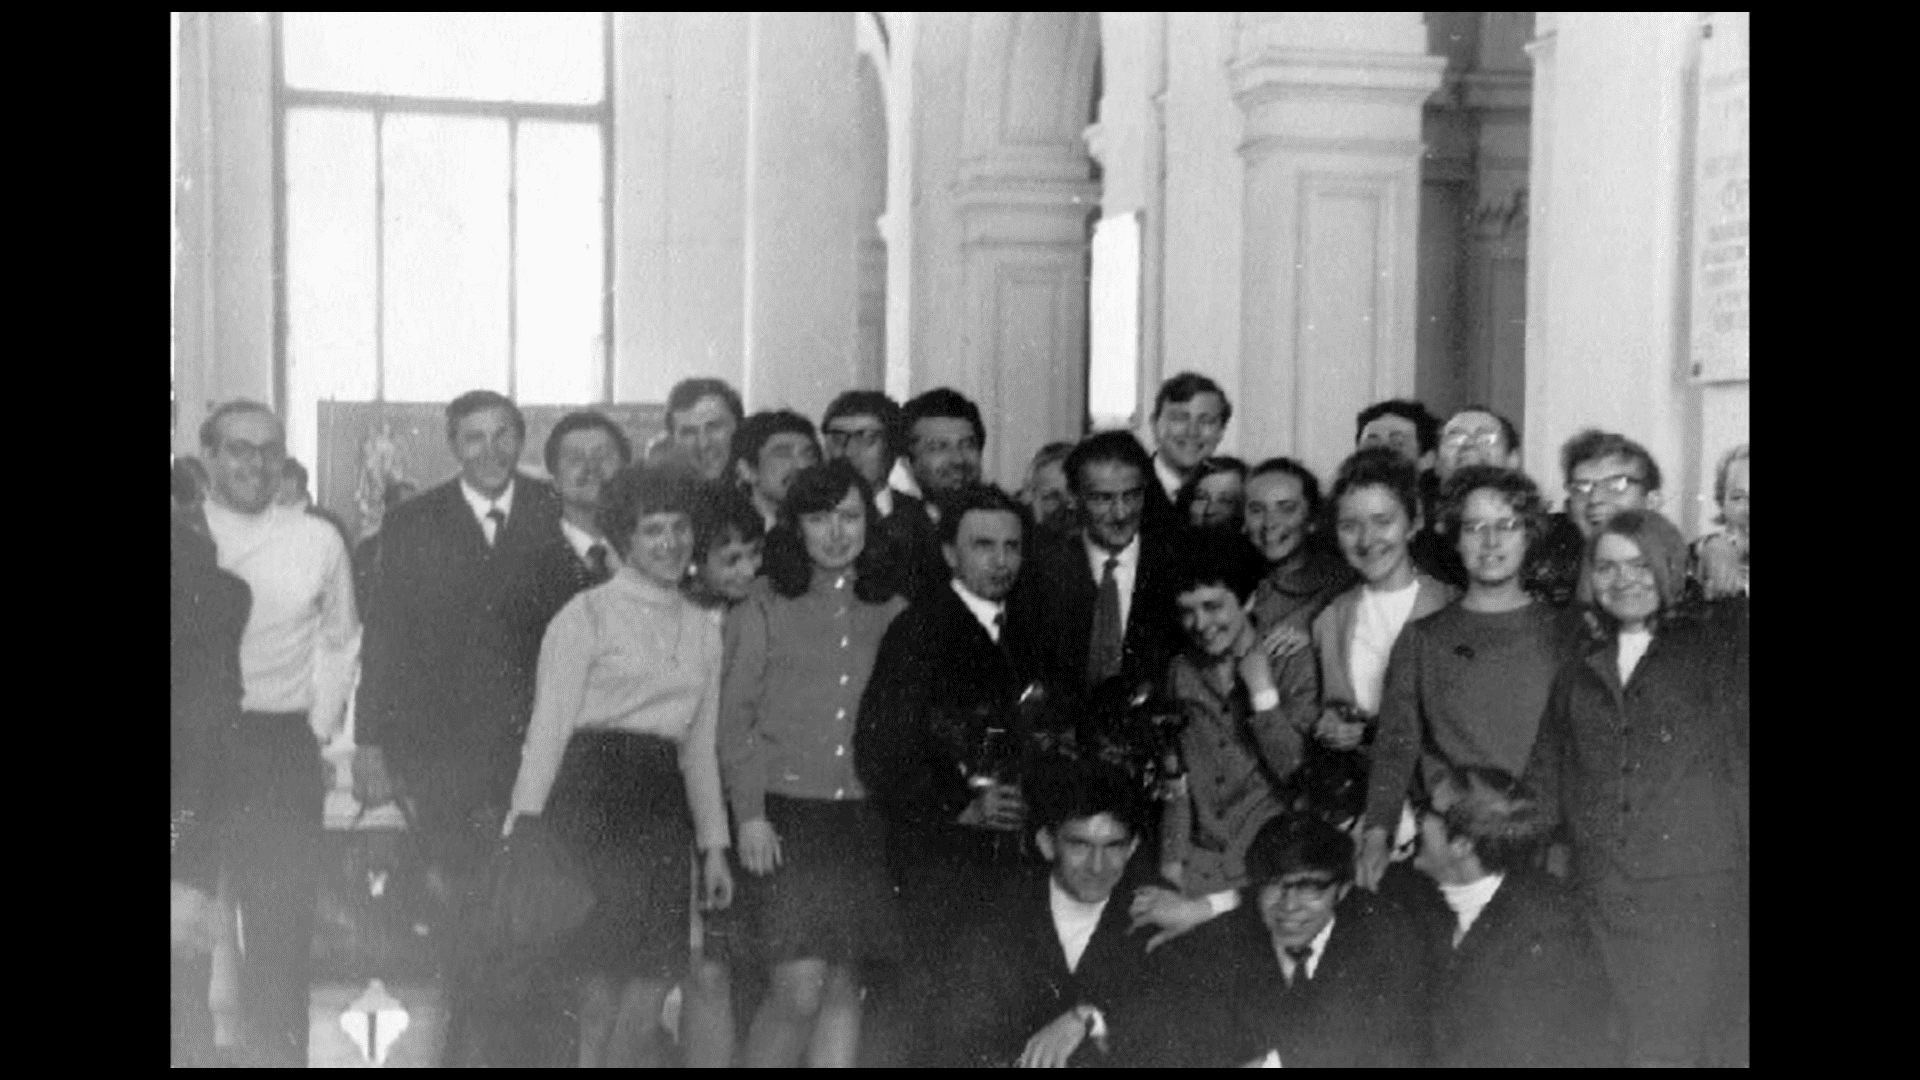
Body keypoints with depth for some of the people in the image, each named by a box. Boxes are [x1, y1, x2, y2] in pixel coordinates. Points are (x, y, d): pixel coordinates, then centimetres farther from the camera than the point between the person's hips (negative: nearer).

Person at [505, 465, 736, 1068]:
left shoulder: (702, 631, 16)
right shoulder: (586, 615, 1)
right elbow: (549, 725, -2)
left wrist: (713, 845, 17)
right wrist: (526, 826, -9)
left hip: (662, 808, 5)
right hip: (593, 798, -5)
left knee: (645, 1004, 0)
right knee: (601, 995, -8)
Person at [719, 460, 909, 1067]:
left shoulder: (893, 615, 10)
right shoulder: (760, 614, 4)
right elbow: (733, 723, 3)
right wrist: (749, 815, -7)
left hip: (867, 817, 3)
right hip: (786, 814, -3)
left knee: (845, 985, 4)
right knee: (800, 988, -12)